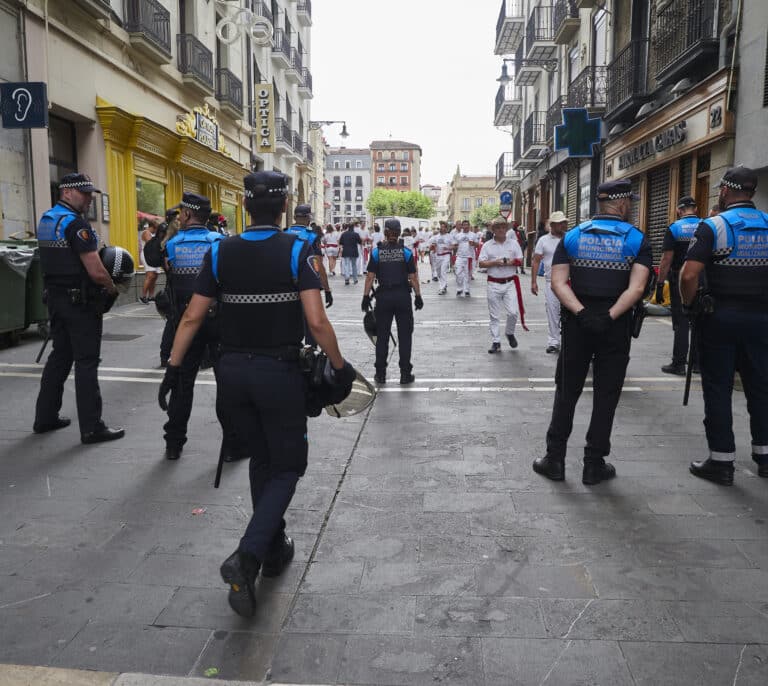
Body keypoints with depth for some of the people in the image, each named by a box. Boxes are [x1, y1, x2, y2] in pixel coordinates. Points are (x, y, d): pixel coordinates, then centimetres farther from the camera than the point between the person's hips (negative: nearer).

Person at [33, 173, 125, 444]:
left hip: (55, 297, 9)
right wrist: (112, 288, -4)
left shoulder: (45, 220, 13)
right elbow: (96, 272, -21)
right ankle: (91, 427, -1)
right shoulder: (75, 223, -16)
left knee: (59, 356, 17)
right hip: (80, 302, -9)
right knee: (86, 362, -5)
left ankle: (45, 417, 24)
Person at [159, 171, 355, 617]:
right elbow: (317, 321, -16)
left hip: (233, 371, 4)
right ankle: (247, 556, -9)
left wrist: (174, 367, 8)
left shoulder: (221, 253, 1)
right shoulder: (296, 251, -9)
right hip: (280, 372, -4)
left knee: (262, 460, 21)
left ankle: (274, 549, 31)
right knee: (288, 467, 9)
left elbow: (193, 317, 0)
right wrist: (339, 366, -4)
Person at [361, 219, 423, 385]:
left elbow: (370, 277, -3)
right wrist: (418, 296, 5)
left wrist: (366, 297, 2)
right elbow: (413, 277, -4)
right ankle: (405, 374, 9)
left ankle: (380, 374, 14)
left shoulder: (377, 252, -1)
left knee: (382, 336, 9)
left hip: (383, 296, 1)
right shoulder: (406, 252, -3)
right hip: (403, 296, -1)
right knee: (404, 336, 7)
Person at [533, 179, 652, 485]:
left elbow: (558, 282, -8)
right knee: (605, 396, 8)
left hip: (577, 323, 2)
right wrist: (609, 316, -18)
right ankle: (594, 465, 15)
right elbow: (637, 288, -16)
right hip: (616, 327, -1)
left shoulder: (572, 236, 4)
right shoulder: (637, 239, -2)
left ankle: (555, 460, 14)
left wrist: (581, 313, -15)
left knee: (566, 391, 11)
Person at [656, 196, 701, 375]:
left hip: (679, 280, -3)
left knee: (681, 322, 1)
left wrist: (660, 284, -8)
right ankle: (698, 361, 19)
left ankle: (679, 364, 2)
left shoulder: (673, 228, -6)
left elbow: (666, 260, -11)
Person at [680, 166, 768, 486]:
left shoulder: (713, 226, -9)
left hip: (720, 317, -4)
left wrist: (689, 304, -3)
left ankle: (721, 461, 7)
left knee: (718, 388, 3)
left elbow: (689, 275, -18)